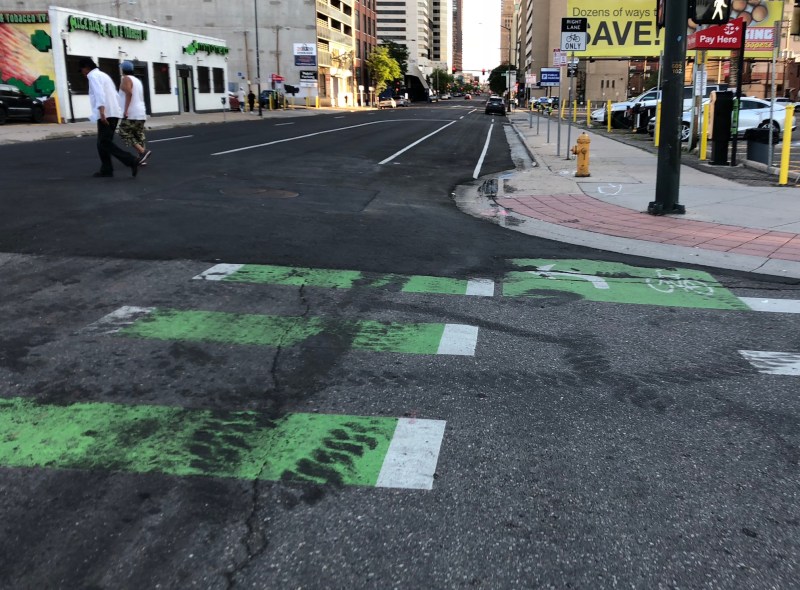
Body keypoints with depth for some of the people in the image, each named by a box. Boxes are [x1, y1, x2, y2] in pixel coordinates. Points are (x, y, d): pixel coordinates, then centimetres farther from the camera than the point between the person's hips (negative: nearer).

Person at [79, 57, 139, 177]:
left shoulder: (93, 76, -5)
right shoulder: (103, 74, 24)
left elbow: (99, 94, -20)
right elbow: (115, 94, 23)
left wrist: (102, 112, -28)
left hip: (106, 114, -9)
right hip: (113, 112, 9)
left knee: (104, 143, -10)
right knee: (103, 142, 12)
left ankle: (131, 160, -20)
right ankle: (106, 169, 11)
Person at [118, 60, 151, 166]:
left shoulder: (126, 79, -7)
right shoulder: (137, 80, 19)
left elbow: (129, 93, -23)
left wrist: (125, 110, -25)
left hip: (131, 114, -8)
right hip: (141, 113, 8)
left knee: (125, 134, -5)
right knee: (139, 135, 8)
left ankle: (143, 151, -18)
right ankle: (141, 158, 3)